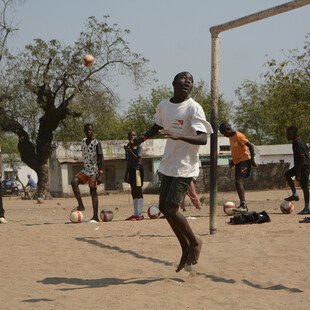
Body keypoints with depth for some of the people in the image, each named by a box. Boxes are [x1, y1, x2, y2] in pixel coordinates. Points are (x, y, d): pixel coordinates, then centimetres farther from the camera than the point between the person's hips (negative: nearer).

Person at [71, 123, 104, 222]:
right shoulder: (83, 142, 9)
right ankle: (81, 205, -12)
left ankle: (95, 217, 1)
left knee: (93, 192, -4)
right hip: (85, 170, 6)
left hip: (94, 171, -6)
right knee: (74, 182, -17)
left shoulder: (96, 143, -10)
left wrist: (100, 174, -18)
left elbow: (101, 159, -12)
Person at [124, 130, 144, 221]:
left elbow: (138, 158, -17)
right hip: (131, 170, 7)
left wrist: (129, 150, -22)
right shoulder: (128, 147, 14)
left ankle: (140, 214, -9)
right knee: (133, 192, 9)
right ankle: (135, 213, 14)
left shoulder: (138, 146, -5)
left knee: (138, 191, -9)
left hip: (137, 169, -7)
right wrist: (126, 173, 18)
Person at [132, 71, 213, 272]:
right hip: (168, 165, 8)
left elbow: (203, 139, -24)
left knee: (171, 209, -14)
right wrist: (143, 138, 9)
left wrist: (179, 136, -39)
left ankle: (195, 243, 9)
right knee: (164, 207, 11)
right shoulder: (163, 105, 6)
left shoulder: (194, 108, -15)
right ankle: (186, 249, 25)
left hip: (185, 167, -8)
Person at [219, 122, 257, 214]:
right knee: (238, 183, 8)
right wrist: (233, 160, 18)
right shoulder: (231, 137, 14)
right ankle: (243, 206, 13)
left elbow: (250, 146, -17)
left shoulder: (239, 136, -14)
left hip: (244, 161, -10)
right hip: (238, 162, 10)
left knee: (238, 182, -20)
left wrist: (252, 159, -18)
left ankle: (243, 205, -24)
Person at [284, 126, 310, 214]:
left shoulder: (298, 144, -21)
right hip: (299, 166, 10)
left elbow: (302, 158, -24)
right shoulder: (295, 142, 9)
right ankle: (295, 195, 14)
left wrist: (298, 173, -24)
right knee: (287, 174, 14)